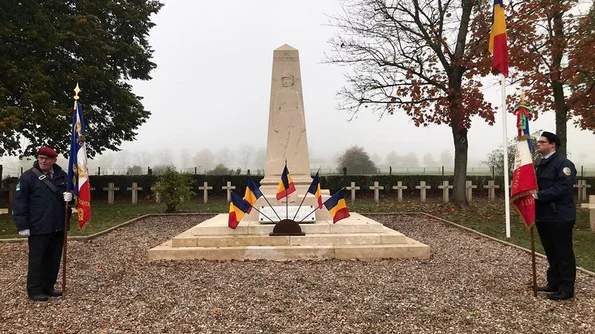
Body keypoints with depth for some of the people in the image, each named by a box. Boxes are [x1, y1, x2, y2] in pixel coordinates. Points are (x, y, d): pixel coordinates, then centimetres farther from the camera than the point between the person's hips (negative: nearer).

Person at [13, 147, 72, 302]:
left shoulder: (62, 175, 6)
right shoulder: (28, 176, -7)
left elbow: (71, 190, 21)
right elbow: (19, 202, -8)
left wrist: (70, 195, -6)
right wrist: (22, 225, -14)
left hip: (58, 226, 5)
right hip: (38, 227, -5)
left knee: (54, 259, 12)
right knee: (37, 259, 3)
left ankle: (48, 287, 25)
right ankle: (34, 290, 13)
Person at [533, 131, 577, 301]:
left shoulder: (564, 163, -11)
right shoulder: (541, 165, 18)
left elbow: (562, 188, -22)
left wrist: (538, 195, -24)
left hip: (560, 216, -9)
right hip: (544, 215, 9)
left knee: (564, 253, -1)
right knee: (551, 253, 16)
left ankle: (567, 288, 7)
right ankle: (554, 283, 26)